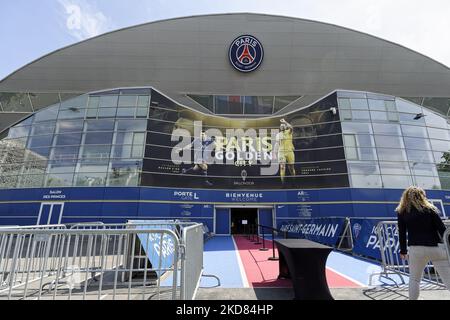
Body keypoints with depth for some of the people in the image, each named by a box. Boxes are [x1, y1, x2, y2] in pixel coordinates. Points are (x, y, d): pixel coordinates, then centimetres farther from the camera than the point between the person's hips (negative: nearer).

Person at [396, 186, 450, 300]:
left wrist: (403, 251, 12)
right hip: (437, 248, 1)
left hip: (416, 249, -1)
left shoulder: (402, 211, 3)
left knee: (414, 279, 16)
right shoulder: (430, 209, 3)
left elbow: (402, 233, 4)